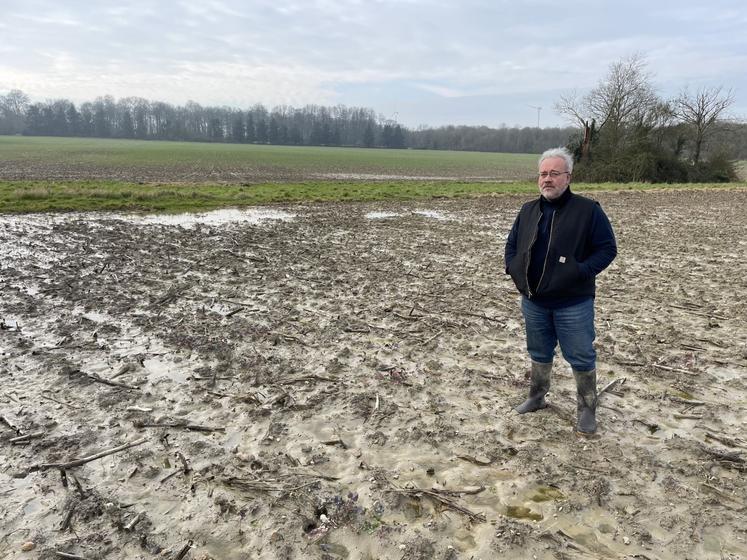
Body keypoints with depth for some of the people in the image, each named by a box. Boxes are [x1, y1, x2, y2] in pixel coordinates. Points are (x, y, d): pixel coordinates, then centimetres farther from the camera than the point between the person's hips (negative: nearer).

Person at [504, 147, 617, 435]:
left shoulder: (588, 210, -9)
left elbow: (608, 248, -8)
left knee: (581, 358, 5)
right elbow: (511, 244, 17)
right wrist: (513, 268, 1)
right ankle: (536, 397, 37)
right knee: (539, 354, 19)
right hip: (533, 301, 5)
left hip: (573, 303, -4)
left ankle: (587, 409, 22)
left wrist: (581, 272, -19)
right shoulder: (528, 210, 7)